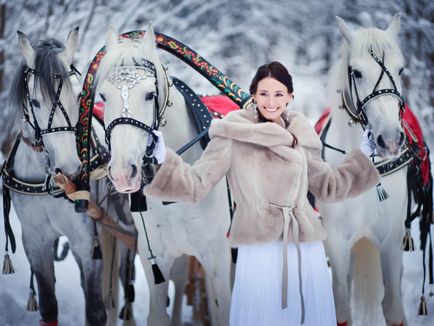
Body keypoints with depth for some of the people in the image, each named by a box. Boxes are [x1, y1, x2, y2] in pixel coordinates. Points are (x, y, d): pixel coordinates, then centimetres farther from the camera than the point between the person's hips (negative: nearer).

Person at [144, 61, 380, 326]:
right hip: (259, 248, -4)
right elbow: (197, 184, -8)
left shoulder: (300, 135, 7)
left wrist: (365, 157, 18)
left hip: (306, 247, 4)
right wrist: (163, 158, -22)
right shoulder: (233, 135, -5)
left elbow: (327, 186, 20)